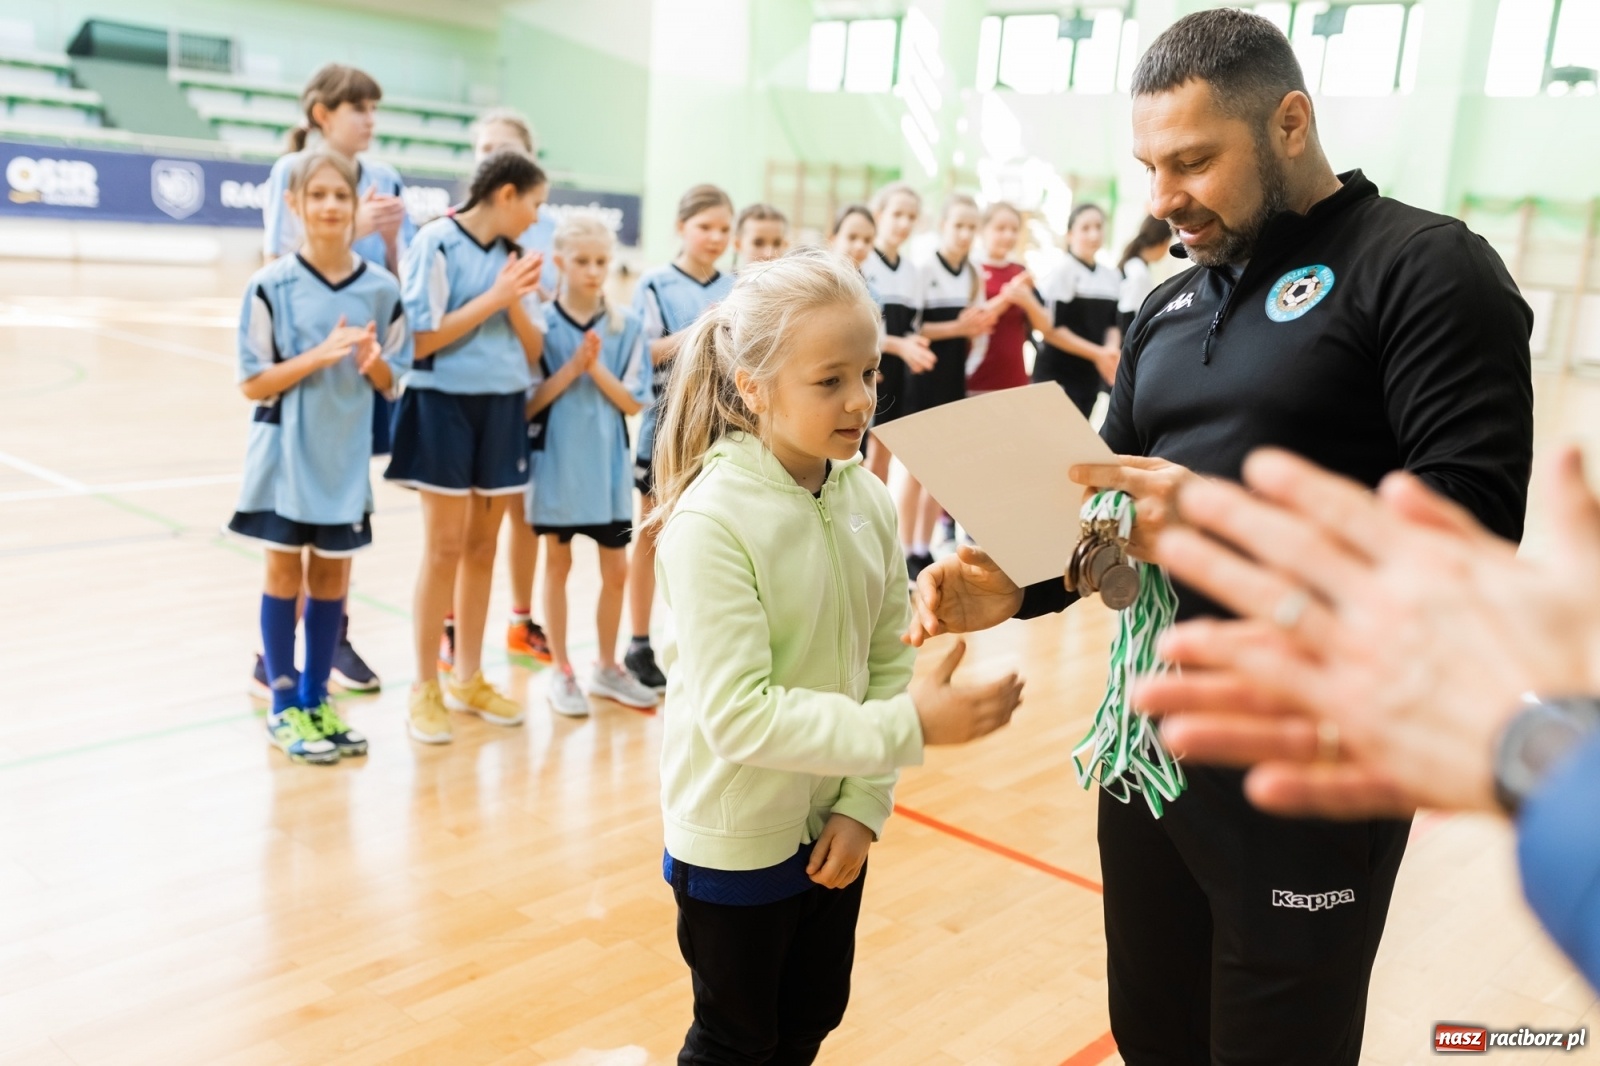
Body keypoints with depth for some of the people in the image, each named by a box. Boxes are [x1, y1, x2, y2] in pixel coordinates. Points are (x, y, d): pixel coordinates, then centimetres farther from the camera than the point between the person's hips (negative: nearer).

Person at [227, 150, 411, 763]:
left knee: (332, 576, 11)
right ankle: (284, 708, 19)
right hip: (287, 453, -3)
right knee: (286, 574, 7)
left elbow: (391, 383, 5)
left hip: (346, 455, 3)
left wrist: (372, 361, -17)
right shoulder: (271, 286, -10)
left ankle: (316, 699, 25)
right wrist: (318, 355, -22)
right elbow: (252, 384, -10)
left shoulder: (381, 288, -2)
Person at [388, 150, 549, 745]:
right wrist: (493, 297, -15)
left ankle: (468, 679, 23)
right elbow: (421, 339, -15)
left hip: (502, 407, 6)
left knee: (483, 546, 11)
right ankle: (425, 690, 10)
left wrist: (516, 302, -9)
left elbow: (533, 351, 7)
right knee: (445, 548, -2)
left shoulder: (513, 255, 9)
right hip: (444, 405, -6)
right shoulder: (436, 242, -8)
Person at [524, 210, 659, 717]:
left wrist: (596, 368, -16)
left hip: (608, 464, 2)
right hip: (557, 462, -2)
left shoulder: (627, 325, -1)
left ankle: (607, 666, 26)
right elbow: (527, 405, -9)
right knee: (558, 563, 10)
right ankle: (561, 671, 22)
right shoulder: (541, 324, -7)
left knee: (616, 569, 9)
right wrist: (571, 368, -19)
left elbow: (633, 403, -3)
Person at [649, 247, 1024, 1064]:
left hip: (833, 828, 6)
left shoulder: (868, 500, -5)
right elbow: (737, 717, -28)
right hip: (737, 840, -5)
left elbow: (889, 662, -1)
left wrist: (863, 803, -9)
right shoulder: (710, 521, -24)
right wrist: (909, 727, -30)